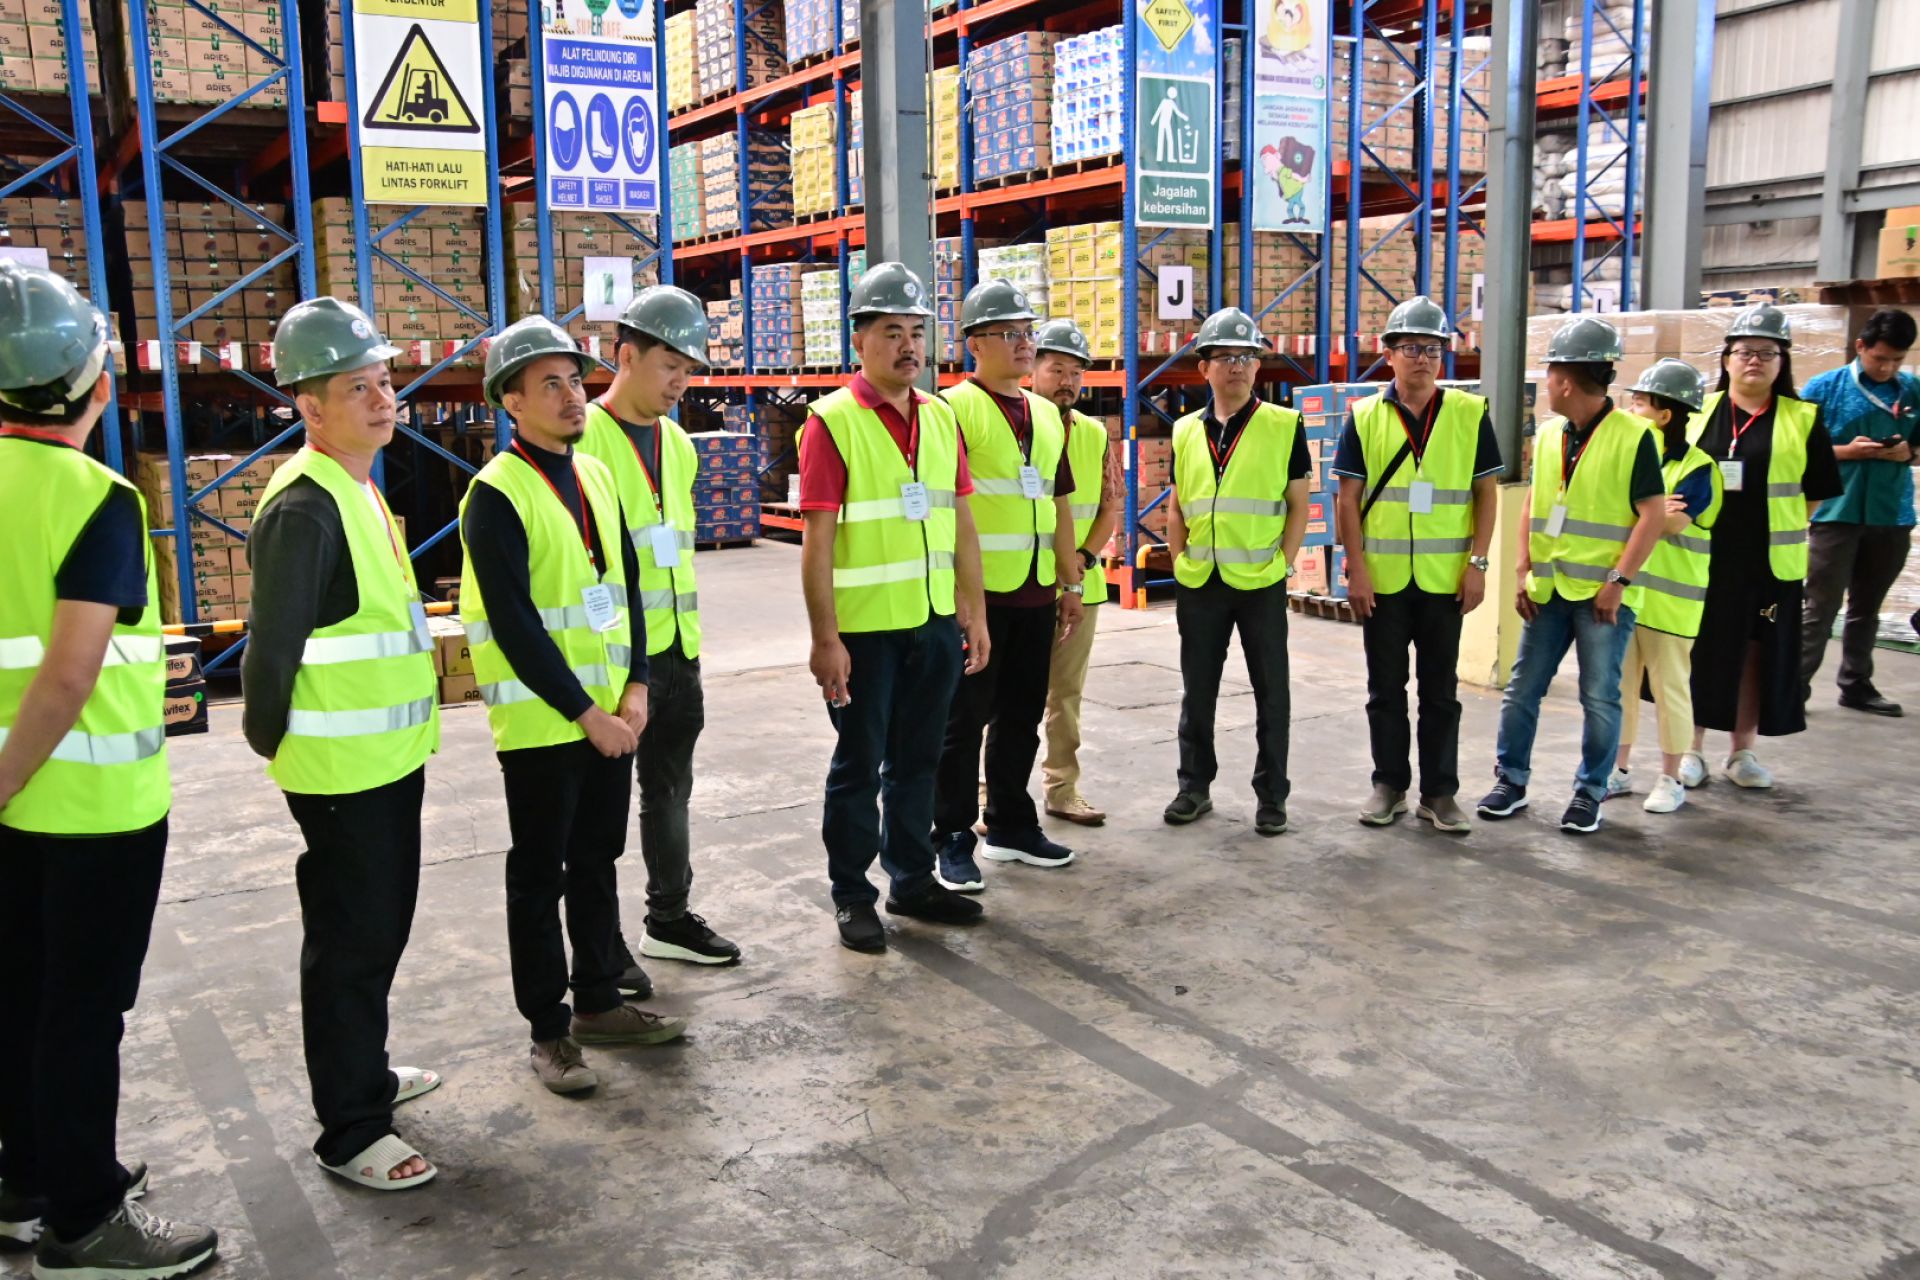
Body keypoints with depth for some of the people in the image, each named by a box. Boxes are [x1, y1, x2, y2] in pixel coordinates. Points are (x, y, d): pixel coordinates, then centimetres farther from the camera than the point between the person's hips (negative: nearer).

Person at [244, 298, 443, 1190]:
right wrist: (272, 742, -10)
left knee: (381, 927, 21)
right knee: (349, 943, 1)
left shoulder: (362, 492, 11)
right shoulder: (304, 508, -21)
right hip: (340, 771, -10)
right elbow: (273, 644, -22)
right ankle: (349, 1132, 14)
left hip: (390, 756, 10)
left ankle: (365, 1074, 39)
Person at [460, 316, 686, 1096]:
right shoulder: (497, 495, -14)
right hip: (539, 723, -7)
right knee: (539, 878, 5)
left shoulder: (595, 475, 9)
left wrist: (634, 687, -1)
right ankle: (548, 1032, 17)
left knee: (597, 864, 17)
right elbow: (516, 625, -18)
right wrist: (585, 714, -16)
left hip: (610, 714, 7)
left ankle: (598, 1003, 31)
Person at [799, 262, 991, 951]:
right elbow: (817, 540, -13)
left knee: (917, 759, 16)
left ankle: (913, 880, 30)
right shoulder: (832, 421, -9)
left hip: (936, 624, 6)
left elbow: (961, 523, 12)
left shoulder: (941, 417, 9)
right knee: (859, 765, 7)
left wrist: (974, 613, 9)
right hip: (864, 629, -5)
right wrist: (825, 638, -17)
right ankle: (852, 896, 21)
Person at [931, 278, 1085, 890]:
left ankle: (1010, 824, 28)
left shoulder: (1046, 414, 15)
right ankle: (953, 840, 11)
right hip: (975, 593, -7)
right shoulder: (953, 409, -8)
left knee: (1022, 716, 15)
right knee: (965, 718, 1)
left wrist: (1071, 584, 18)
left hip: (1036, 593, 7)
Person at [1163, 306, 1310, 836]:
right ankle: (1194, 786, 24)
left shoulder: (1284, 426, -2)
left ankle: (1271, 794, 16)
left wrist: (1282, 563, -8)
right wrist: (1179, 559, 4)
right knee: (1197, 692, 11)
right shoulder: (1187, 431, 8)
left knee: (1271, 692, 5)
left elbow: (1298, 505, 0)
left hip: (1261, 582, -3)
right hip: (1198, 584, 3)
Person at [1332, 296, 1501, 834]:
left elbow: (1486, 492, 3)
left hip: (1445, 579, 0)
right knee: (1385, 688, 10)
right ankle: (1389, 785, 21)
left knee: (1440, 690, 8)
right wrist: (1356, 569, -7)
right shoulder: (1364, 417, 1)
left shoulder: (1470, 414, 2)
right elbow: (1348, 498, 0)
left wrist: (1477, 563, -5)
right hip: (1382, 579, 0)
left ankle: (1439, 792, 17)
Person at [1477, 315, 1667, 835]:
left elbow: (1653, 515, -11)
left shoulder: (1633, 435, -9)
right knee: (1521, 688, 8)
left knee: (1599, 698, 2)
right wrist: (1524, 572, 6)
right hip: (1548, 588, 6)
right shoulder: (1547, 435, 8)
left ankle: (1589, 793, 16)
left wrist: (1618, 581, -16)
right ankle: (1511, 780, 21)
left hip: (1603, 593, -5)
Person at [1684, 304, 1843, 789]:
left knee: (1757, 655, 8)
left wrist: (1779, 526, -2)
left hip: (1770, 563, 0)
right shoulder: (1699, 411, 7)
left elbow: (1815, 492, 6)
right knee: (1700, 652, 5)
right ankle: (1692, 749, 17)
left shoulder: (1802, 420, 4)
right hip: (1702, 560, 0)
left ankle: (1742, 752, 20)